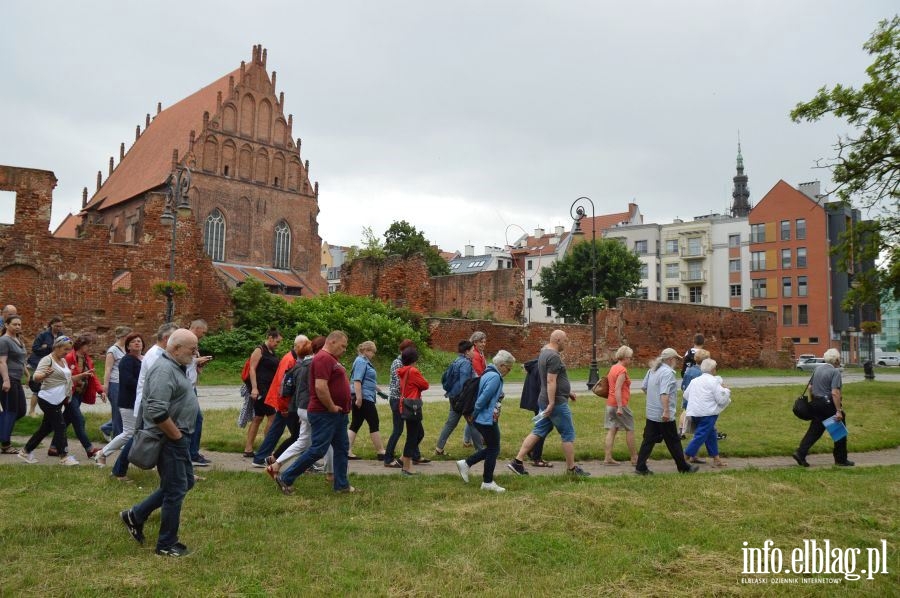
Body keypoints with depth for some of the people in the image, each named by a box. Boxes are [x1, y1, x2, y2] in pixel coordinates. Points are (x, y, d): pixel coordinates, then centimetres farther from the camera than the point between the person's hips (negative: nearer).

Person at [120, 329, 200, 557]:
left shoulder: (176, 367, 11)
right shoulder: (164, 370, -21)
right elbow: (157, 412, -30)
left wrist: (182, 435, 16)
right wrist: (177, 436, -19)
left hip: (178, 438, 10)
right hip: (169, 439, -10)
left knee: (185, 482, 19)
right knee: (175, 490, 1)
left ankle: (136, 515, 29)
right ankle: (167, 545, 15)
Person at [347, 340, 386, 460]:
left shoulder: (364, 361, 20)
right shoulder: (361, 361, -13)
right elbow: (357, 381, -22)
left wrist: (379, 390, 33)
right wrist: (359, 398, -26)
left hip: (361, 398, 10)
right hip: (364, 398, -10)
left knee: (355, 425, 8)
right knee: (374, 424, -3)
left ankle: (347, 451, 8)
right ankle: (380, 452, 3)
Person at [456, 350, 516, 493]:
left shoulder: (489, 373, 12)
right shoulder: (495, 377, -20)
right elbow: (484, 397, -24)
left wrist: (474, 413, 16)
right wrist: (475, 413, -10)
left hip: (487, 419, 10)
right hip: (487, 419, -10)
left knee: (491, 448, 16)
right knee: (493, 449, 2)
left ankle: (466, 463, 19)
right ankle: (488, 482, 12)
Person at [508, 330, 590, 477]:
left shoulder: (544, 353, 15)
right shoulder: (554, 356, -17)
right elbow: (551, 381, -24)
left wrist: (568, 392, 26)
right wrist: (551, 403, -25)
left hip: (546, 401, 10)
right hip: (557, 402, -10)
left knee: (538, 432, 10)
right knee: (568, 434, 3)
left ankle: (517, 462, 7)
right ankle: (571, 468, 13)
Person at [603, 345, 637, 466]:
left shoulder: (613, 368, 13)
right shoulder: (622, 370, -14)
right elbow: (617, 389, -21)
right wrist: (620, 407, -23)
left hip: (610, 404, 8)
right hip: (620, 404, -8)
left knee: (611, 430, 6)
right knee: (630, 429, 5)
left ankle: (607, 458, 3)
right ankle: (634, 458, 13)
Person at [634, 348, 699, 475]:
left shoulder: (652, 370, 10)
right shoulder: (668, 372, -17)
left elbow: (643, 386, 17)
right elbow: (664, 393, -26)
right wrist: (666, 411, -29)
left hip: (651, 413, 8)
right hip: (664, 416, -8)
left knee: (648, 441, 8)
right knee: (673, 442, 5)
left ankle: (640, 467, 7)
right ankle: (684, 467, 18)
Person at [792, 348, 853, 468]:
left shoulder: (818, 369, 9)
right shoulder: (835, 371, -14)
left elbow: (810, 387, 14)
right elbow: (834, 393, -21)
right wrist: (838, 411, -21)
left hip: (816, 404, 7)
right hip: (829, 405, -7)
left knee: (814, 431, 9)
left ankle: (800, 453, -2)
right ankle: (841, 459, 17)